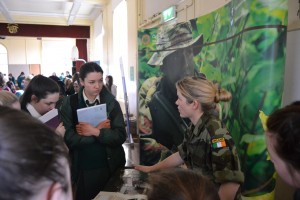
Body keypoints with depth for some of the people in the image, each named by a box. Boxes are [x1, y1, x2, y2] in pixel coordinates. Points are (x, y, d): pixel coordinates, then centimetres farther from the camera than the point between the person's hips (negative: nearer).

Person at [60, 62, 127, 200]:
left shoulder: (111, 103, -4)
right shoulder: (70, 103, -6)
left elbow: (121, 136, -12)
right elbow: (69, 139, -15)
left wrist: (94, 131, -22)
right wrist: (100, 130, -19)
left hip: (112, 166, 2)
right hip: (83, 170, -1)